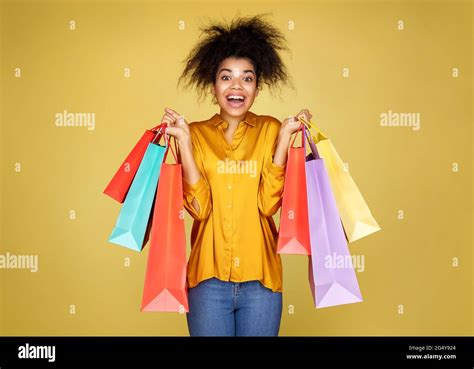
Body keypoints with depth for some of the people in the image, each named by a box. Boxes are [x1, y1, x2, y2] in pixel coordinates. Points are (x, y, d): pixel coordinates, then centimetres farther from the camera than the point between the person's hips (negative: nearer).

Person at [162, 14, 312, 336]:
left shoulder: (270, 129, 2)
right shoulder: (196, 133, 2)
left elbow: (268, 203, -11)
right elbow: (199, 207, -11)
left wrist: (285, 136, -13)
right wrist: (183, 139, -13)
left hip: (260, 277, 0)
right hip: (208, 276, 0)